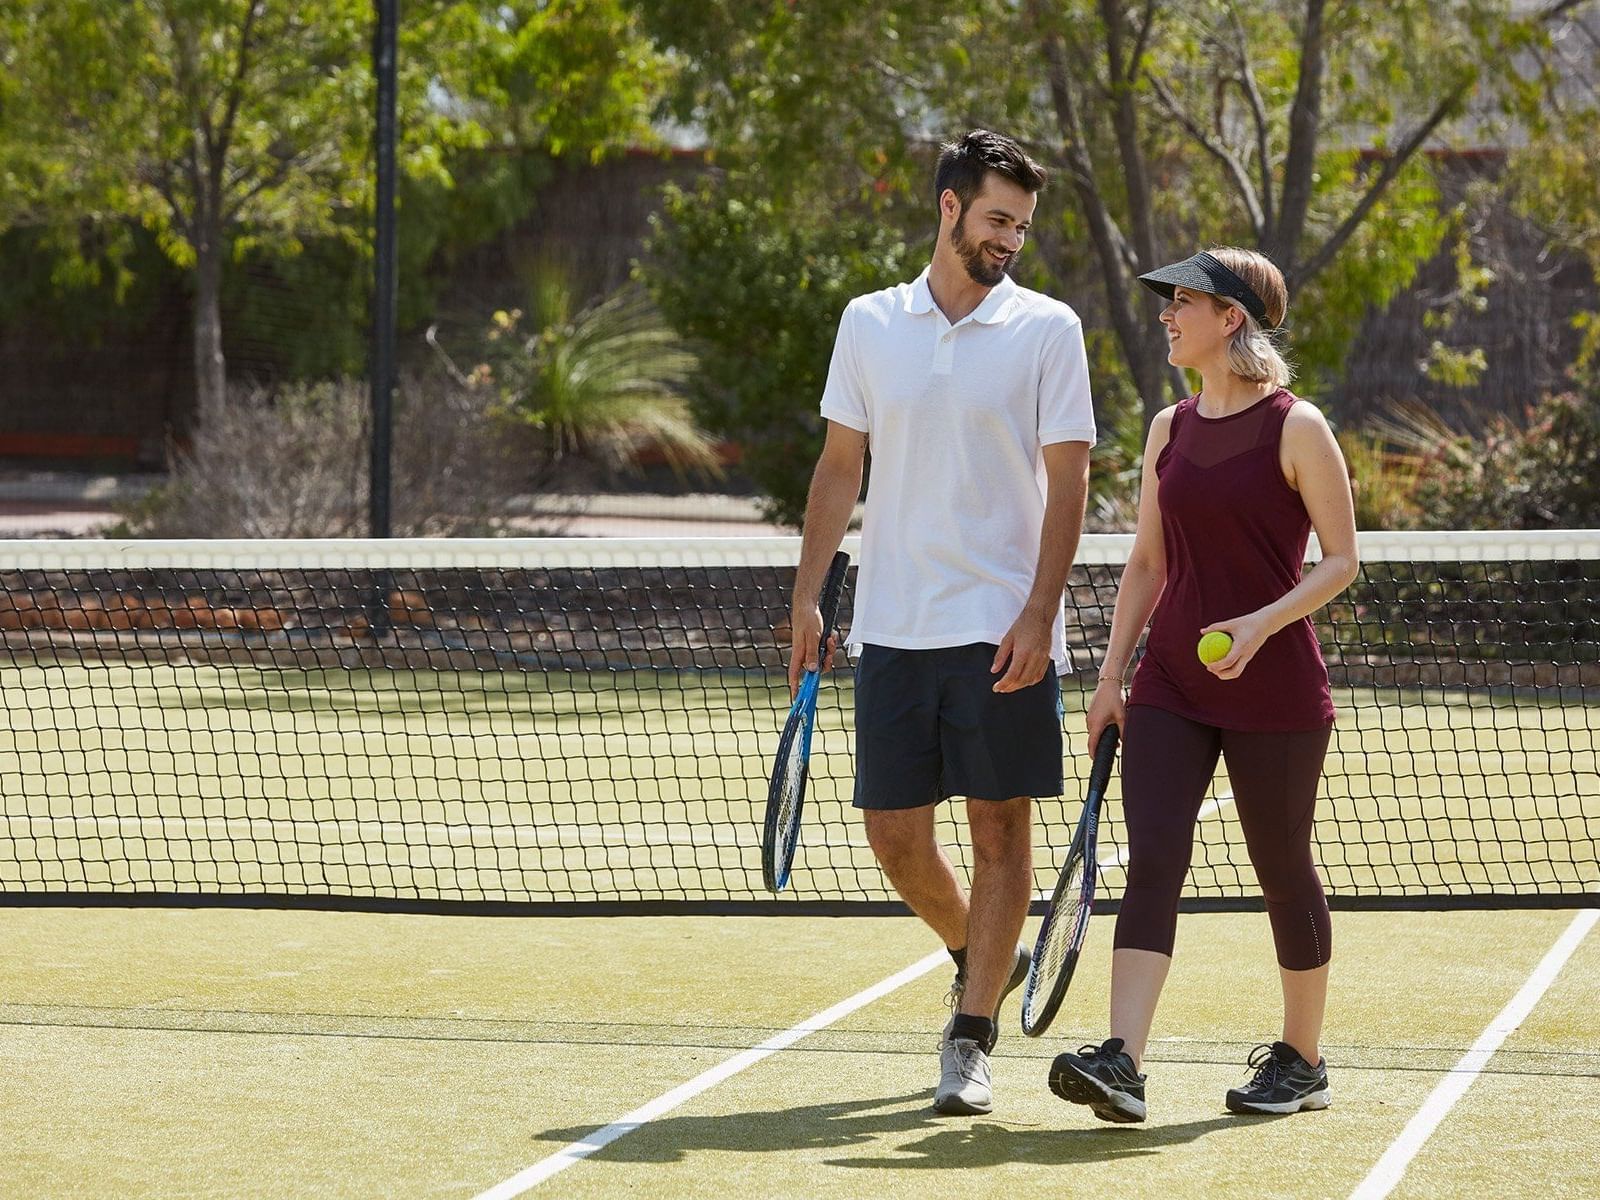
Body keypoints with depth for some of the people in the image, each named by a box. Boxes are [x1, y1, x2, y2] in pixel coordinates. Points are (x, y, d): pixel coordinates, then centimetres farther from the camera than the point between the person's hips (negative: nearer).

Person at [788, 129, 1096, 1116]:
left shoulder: (1048, 330, -1)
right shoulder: (870, 324, 8)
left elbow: (1067, 480, -4)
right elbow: (841, 467, 13)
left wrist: (1039, 614, -14)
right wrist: (807, 596, 6)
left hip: (1005, 630, -3)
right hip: (892, 626, 3)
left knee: (1001, 829, -2)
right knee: (895, 834, 4)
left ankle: (972, 1040, 4)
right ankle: (985, 960, 31)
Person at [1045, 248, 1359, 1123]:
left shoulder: (1296, 428, -7)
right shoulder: (1169, 430, 11)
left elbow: (1341, 560, -6)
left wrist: (1262, 623, -21)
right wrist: (1111, 676, 10)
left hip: (1274, 691, -5)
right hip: (1170, 686, 5)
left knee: (1284, 872, 6)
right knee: (1152, 862, -9)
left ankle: (1301, 1060, 22)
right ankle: (1121, 1064, -19)